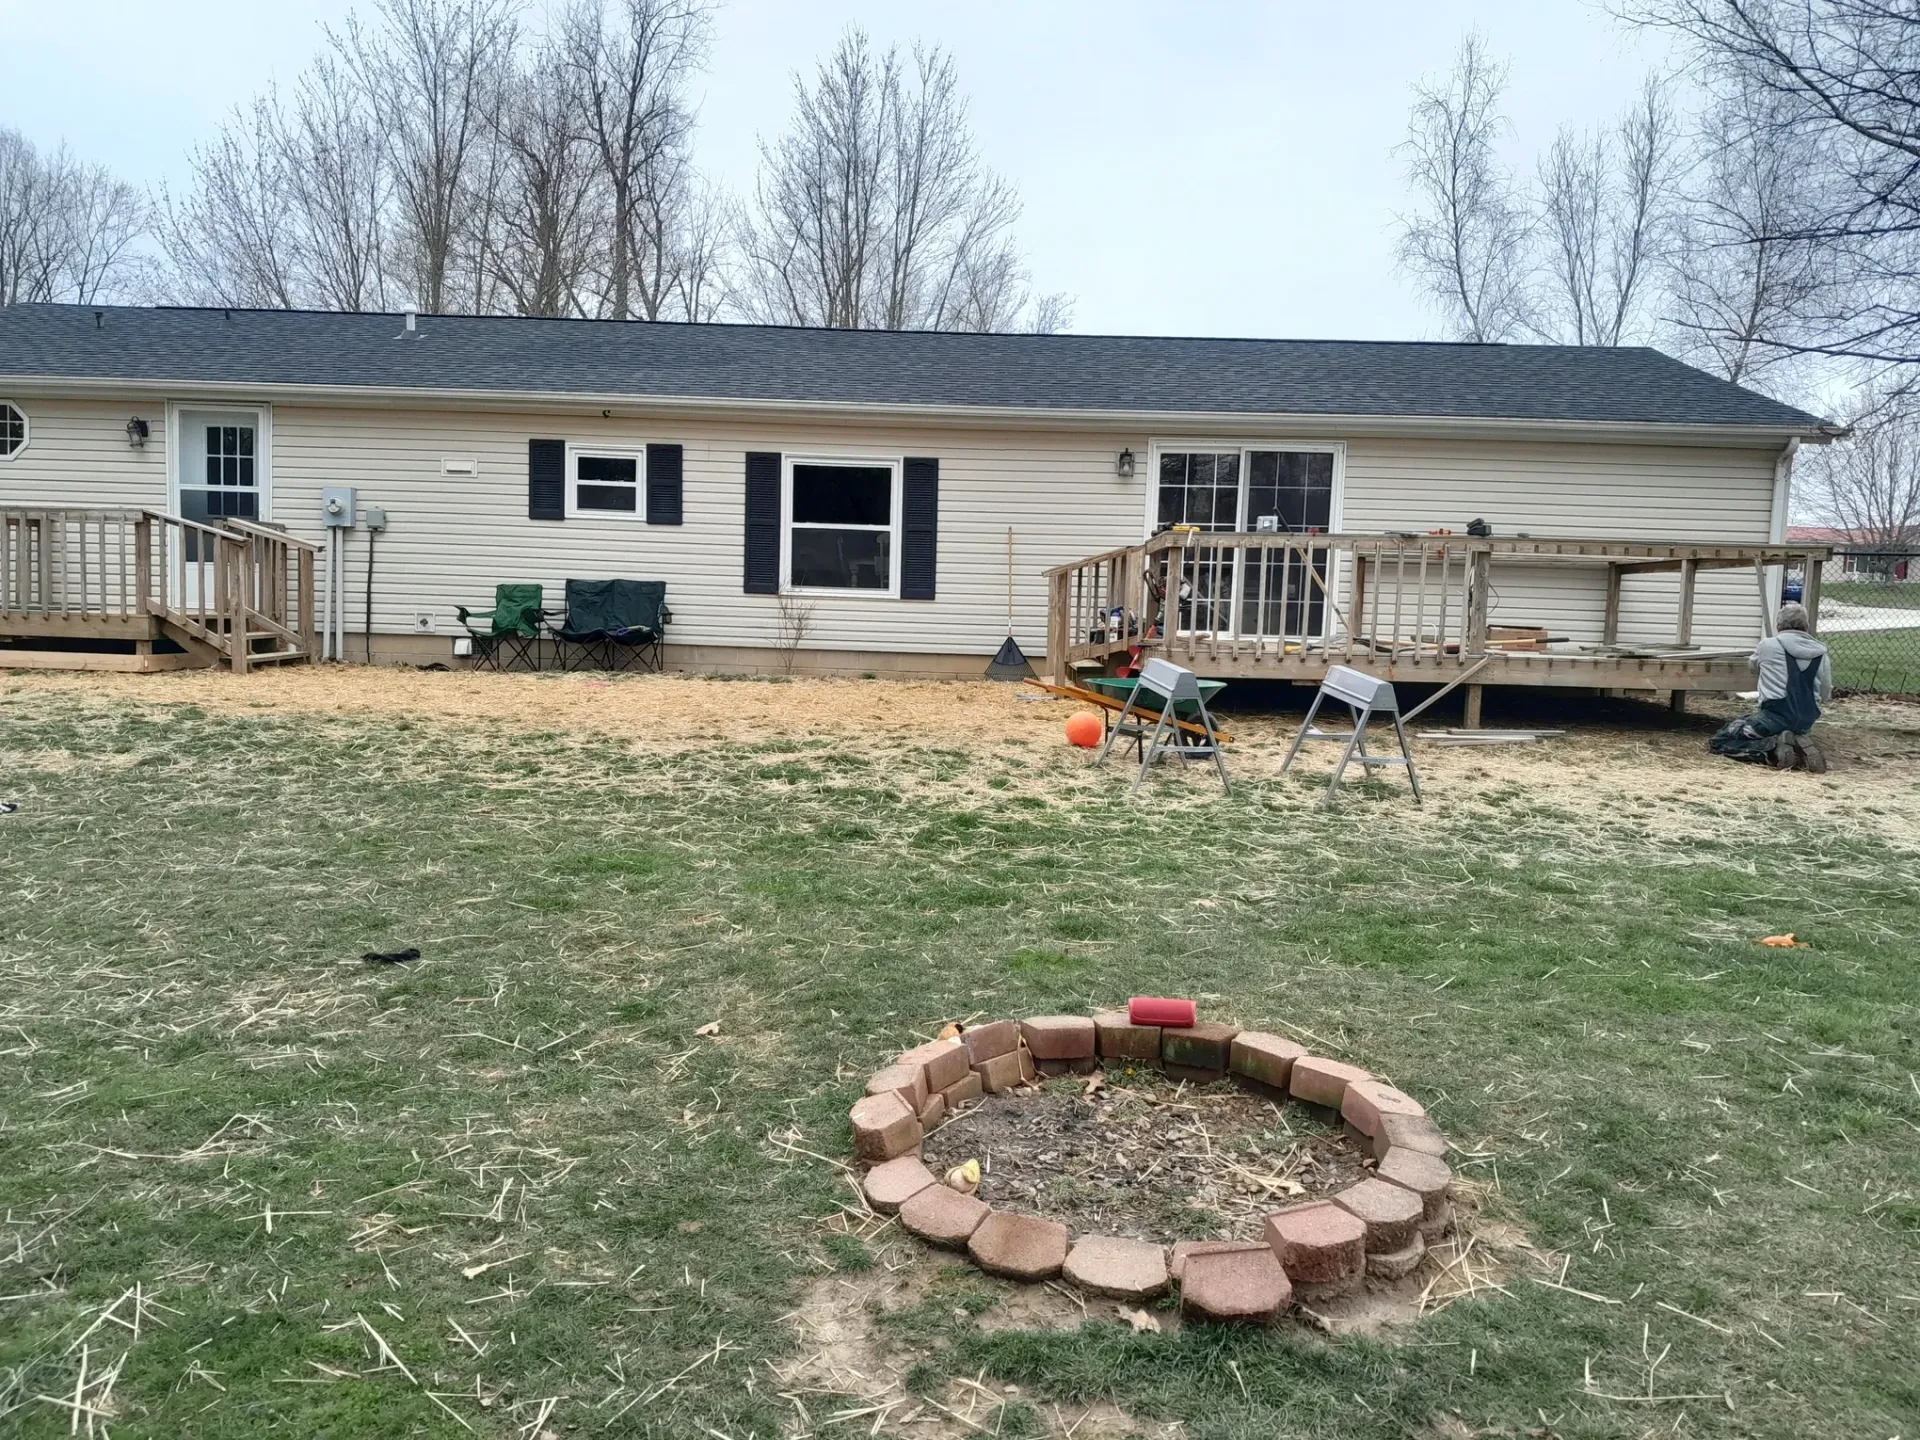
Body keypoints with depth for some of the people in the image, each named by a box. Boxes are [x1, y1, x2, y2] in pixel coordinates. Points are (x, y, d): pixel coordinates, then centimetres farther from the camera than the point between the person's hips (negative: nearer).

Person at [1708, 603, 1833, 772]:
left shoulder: (1767, 646, -1)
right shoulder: (1820, 652, 7)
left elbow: (1753, 667, 23)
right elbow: (1825, 696, 15)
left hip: (1775, 716, -5)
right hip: (1806, 723, 5)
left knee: (1719, 741, 0)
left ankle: (1776, 746, -18)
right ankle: (1800, 746, 0)